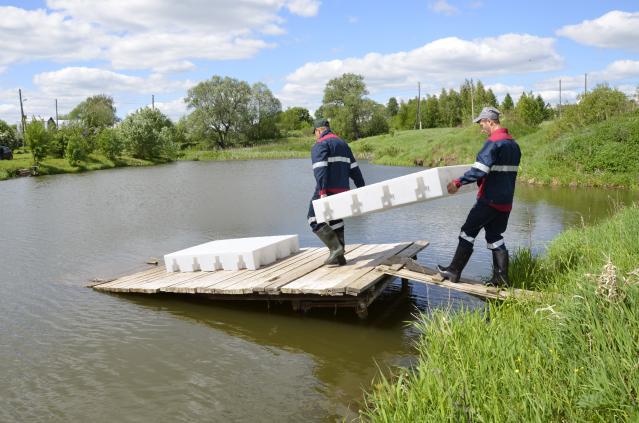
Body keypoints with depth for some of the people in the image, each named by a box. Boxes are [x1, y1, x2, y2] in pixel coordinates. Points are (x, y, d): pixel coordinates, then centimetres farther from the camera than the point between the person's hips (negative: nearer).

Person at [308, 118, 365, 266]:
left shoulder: (320, 145, -6)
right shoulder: (343, 143, 19)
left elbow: (320, 170, -20)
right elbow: (354, 168, 17)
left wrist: (322, 191, -27)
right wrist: (361, 188, 18)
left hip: (328, 191, -8)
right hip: (343, 190, 8)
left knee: (314, 219, 0)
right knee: (336, 221, 14)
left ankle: (336, 248, -11)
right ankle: (339, 256, 13)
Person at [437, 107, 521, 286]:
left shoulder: (493, 142, -15)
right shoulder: (514, 144, 12)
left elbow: (479, 170, -23)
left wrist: (458, 183, -18)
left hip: (490, 200, -8)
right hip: (506, 201, 8)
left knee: (468, 232, 0)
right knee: (495, 236, 14)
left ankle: (454, 271, 4)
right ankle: (501, 277, 14)